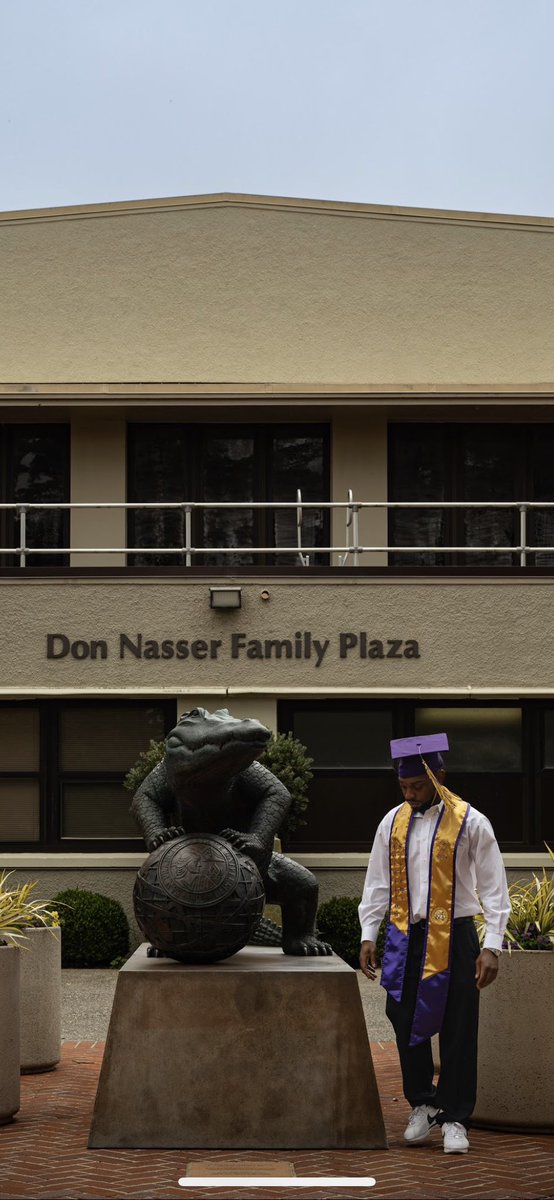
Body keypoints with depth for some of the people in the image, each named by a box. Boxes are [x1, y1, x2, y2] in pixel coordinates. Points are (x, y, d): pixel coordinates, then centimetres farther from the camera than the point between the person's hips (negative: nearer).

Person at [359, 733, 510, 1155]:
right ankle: (422, 1105, 23)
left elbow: (494, 888, -4)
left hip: (453, 938, -3)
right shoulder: (393, 822, 6)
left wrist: (492, 947, -10)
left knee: (457, 1033, 0)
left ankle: (454, 1119, 11)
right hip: (405, 937, 3)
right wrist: (368, 936, 8)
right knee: (407, 1022, 4)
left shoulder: (470, 823, -5)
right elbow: (378, 884, 14)